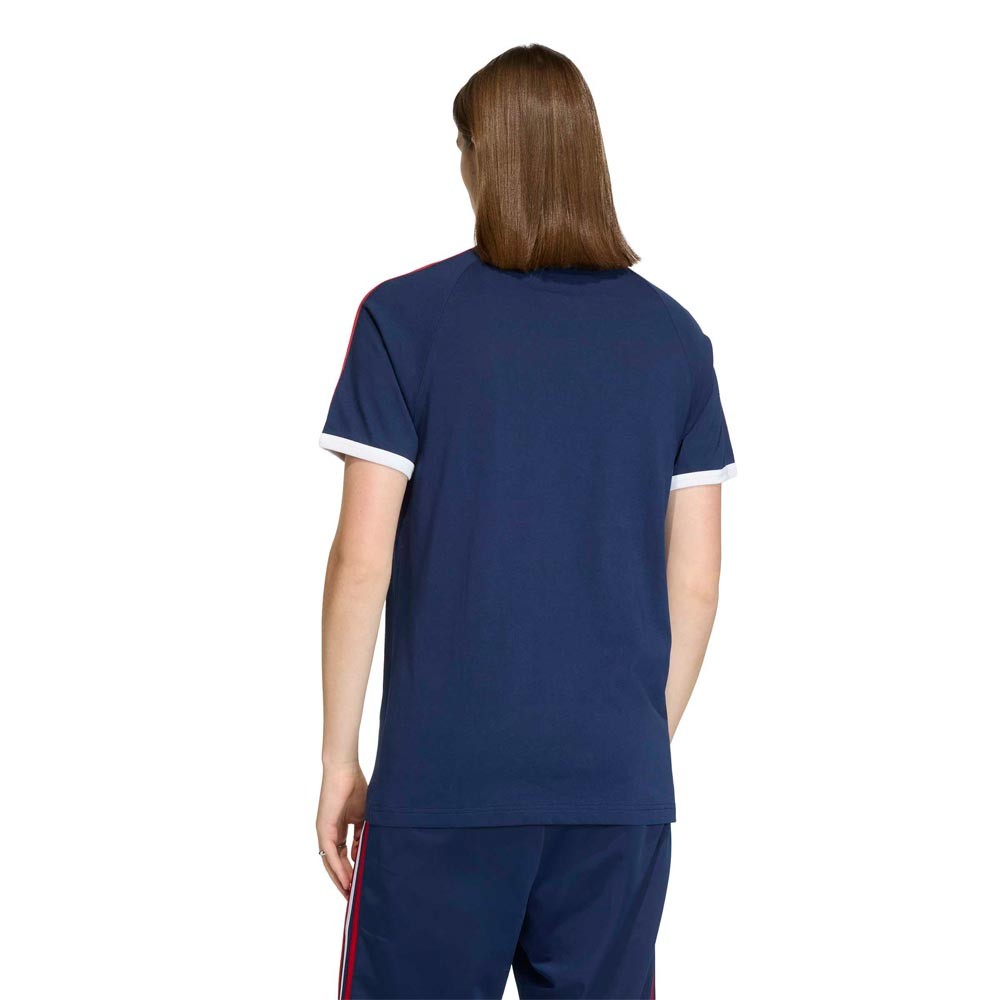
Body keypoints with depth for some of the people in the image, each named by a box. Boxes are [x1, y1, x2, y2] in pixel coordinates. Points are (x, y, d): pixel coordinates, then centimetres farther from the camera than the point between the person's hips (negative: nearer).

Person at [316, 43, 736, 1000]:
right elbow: (695, 581, 5)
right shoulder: (674, 335, 5)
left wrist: (339, 756, 3)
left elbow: (363, 560, -7)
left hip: (444, 778, -3)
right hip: (620, 784, 3)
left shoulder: (406, 317, -5)